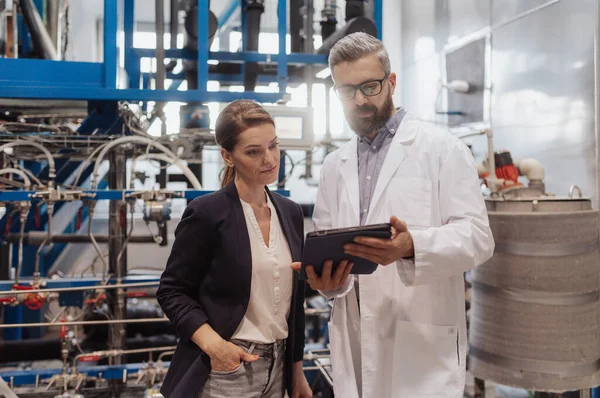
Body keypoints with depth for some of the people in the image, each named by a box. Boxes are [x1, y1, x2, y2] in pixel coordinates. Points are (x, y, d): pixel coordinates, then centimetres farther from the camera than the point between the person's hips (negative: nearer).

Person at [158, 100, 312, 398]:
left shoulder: (291, 213, 4)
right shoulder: (207, 213, -13)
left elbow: (294, 300, 9)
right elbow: (172, 291, -8)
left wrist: (297, 372, 12)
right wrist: (212, 343, -22)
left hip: (276, 370, 5)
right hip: (224, 370, -5)